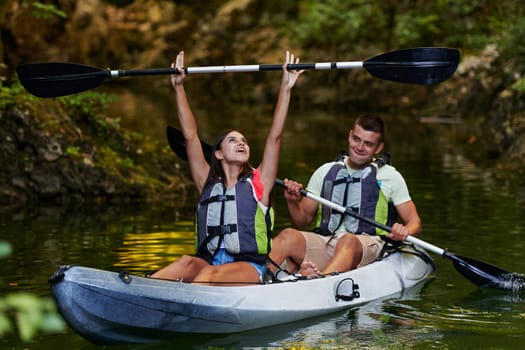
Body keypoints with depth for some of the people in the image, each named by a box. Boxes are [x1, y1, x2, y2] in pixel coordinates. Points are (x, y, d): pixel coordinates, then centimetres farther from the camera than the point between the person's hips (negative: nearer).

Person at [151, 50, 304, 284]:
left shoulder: (258, 183, 14)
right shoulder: (208, 184, 19)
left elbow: (275, 136, 8)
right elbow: (190, 136, 17)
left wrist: (286, 88, 3)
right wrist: (179, 88, 15)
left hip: (250, 268, -2)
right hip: (208, 264, 2)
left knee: (211, 274, -34)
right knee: (187, 263, -32)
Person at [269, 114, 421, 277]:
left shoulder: (390, 176, 12)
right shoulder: (326, 172, 19)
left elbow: (415, 222, 8)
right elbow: (303, 220, 20)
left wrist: (405, 231, -16)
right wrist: (292, 202, -2)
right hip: (325, 242, 3)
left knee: (348, 241, -39)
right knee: (288, 236, -28)